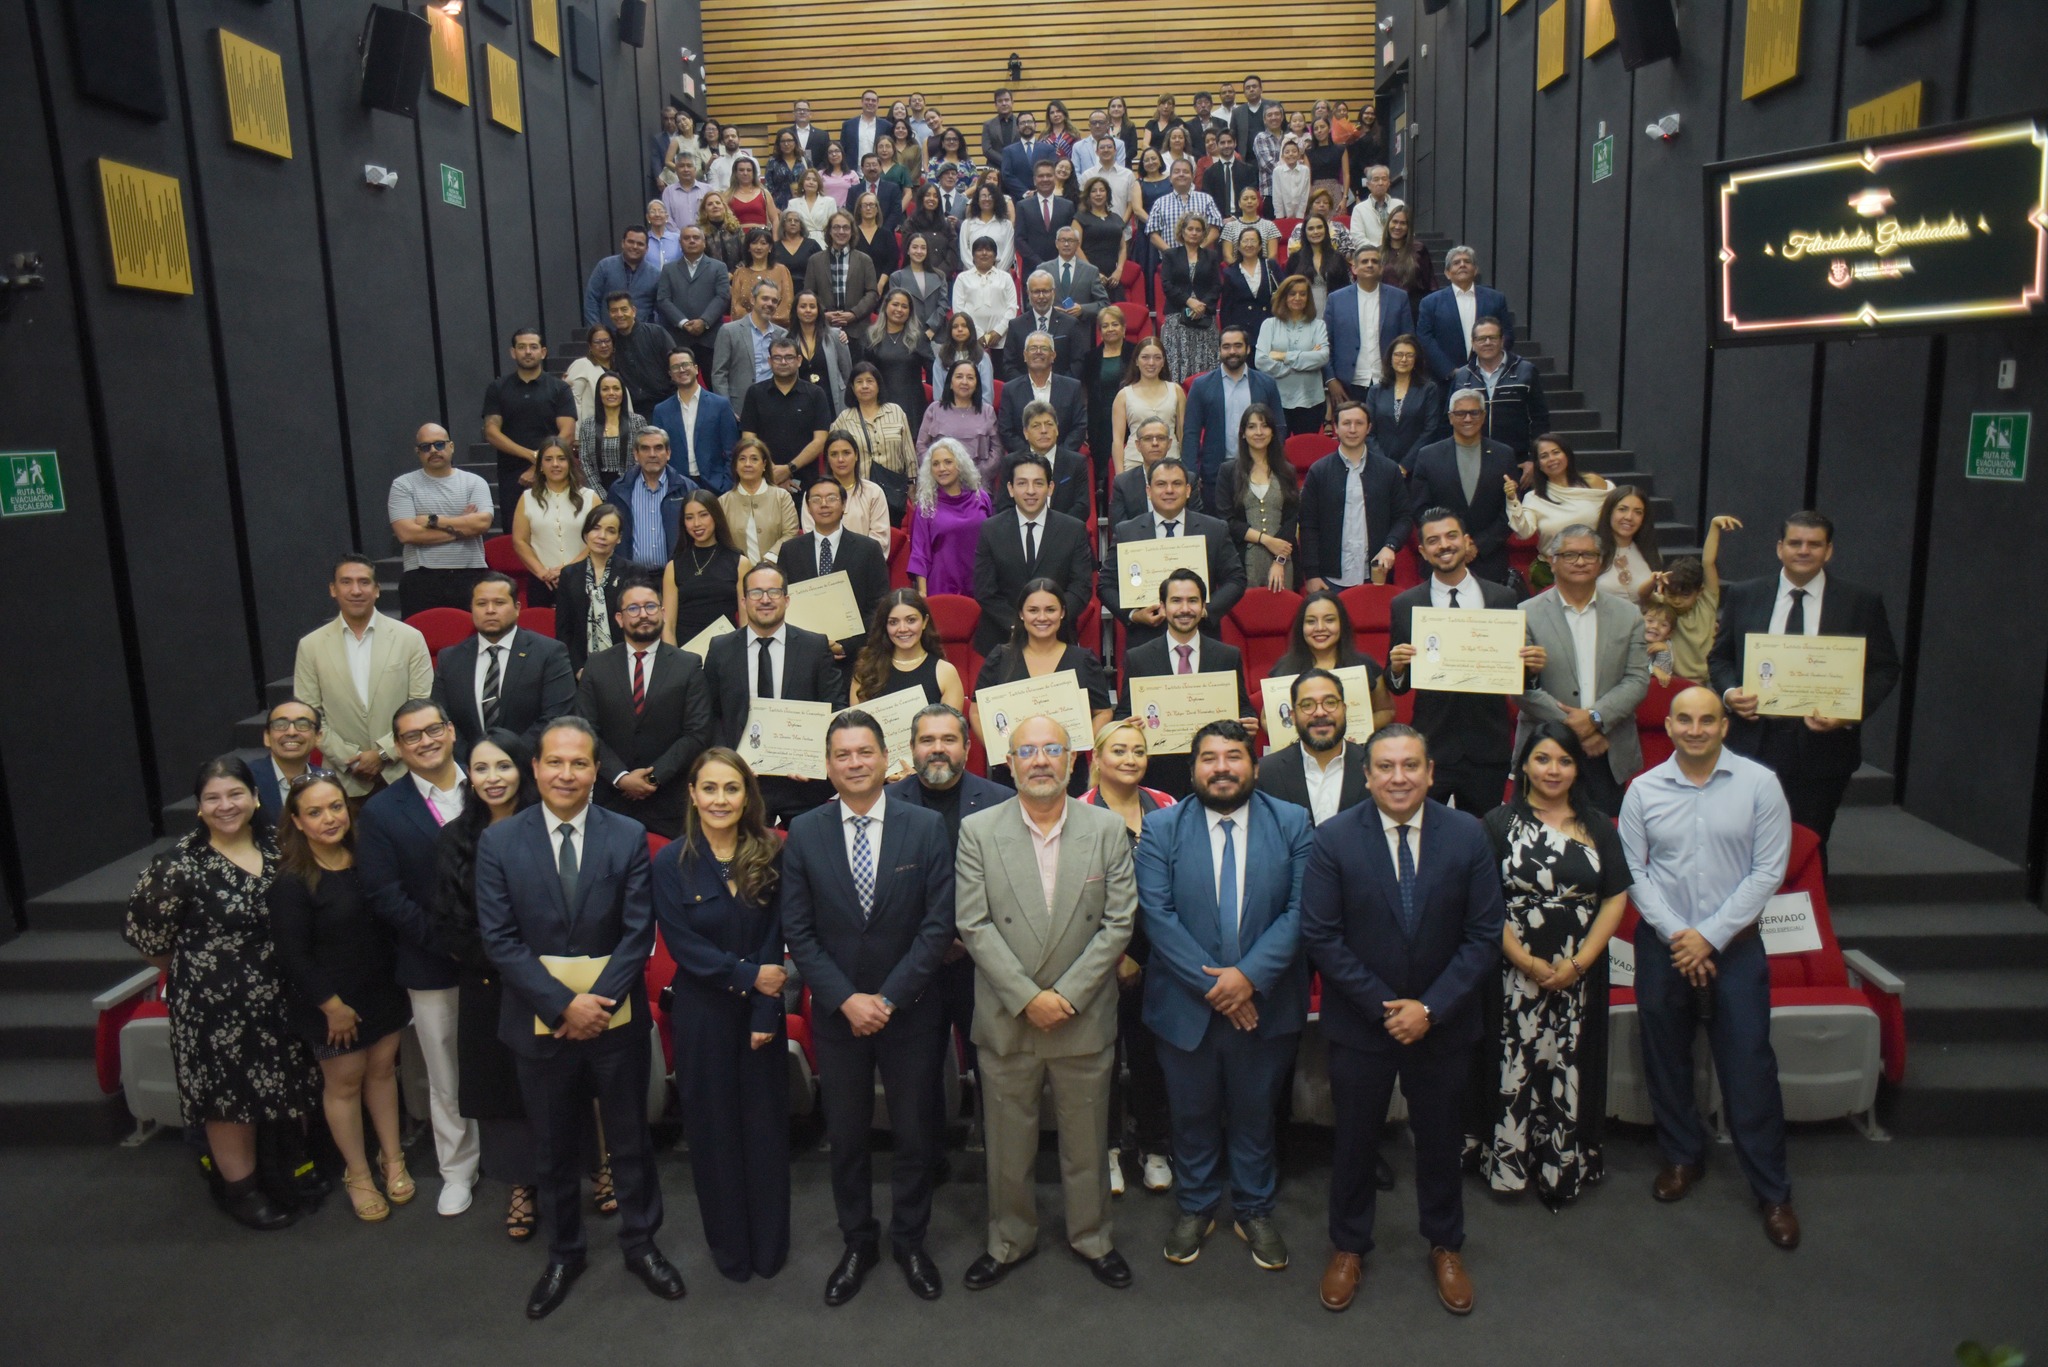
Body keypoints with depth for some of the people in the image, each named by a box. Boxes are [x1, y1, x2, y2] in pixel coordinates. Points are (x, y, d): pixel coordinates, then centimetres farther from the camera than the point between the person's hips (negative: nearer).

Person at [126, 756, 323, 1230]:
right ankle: (241, 1189, 29)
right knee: (230, 1095, 10)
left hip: (277, 996, 5)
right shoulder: (181, 865, -19)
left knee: (284, 1087, 19)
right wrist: (190, 973, 3)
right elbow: (144, 931, -8)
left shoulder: (274, 845, -3)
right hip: (215, 1003, -5)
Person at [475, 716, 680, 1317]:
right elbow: (500, 939, -9)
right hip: (541, 1021, 1)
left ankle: (641, 1243, 35)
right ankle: (563, 1253, 37)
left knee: (631, 1139, 14)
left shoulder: (628, 837, -5)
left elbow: (638, 931, -7)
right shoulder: (499, 841, -5)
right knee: (553, 1148, 17)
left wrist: (599, 1001, -16)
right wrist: (564, 1003, -16)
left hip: (616, 1020, 0)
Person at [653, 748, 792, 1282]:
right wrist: (748, 975, -16)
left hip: (762, 1011, 1)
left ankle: (769, 1246, 28)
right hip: (701, 1014, 0)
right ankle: (729, 1247, 28)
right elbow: (682, 944, -10)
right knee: (713, 1127, 11)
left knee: (766, 1123, 10)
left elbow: (775, 942, -6)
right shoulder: (671, 863, -6)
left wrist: (765, 1012, -12)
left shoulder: (771, 856, -4)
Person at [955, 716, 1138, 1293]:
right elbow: (975, 925, -8)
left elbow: (1119, 921, -5)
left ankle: (1092, 1237, 36)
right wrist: (1027, 998, -14)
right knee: (1008, 1142, 13)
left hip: (1085, 1018, 1)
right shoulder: (977, 832, -4)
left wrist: (1067, 995, -12)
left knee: (1087, 1139, 15)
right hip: (1005, 1018, 0)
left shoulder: (1107, 829, -3)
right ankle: (1010, 1240, 35)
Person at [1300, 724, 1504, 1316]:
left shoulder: (1468, 835, -8)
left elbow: (1484, 934, -8)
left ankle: (1445, 1247, 42)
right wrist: (1383, 1006, -15)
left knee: (1440, 1139, 18)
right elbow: (1320, 935, -12)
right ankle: (1348, 1248, 36)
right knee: (1355, 1139, 14)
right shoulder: (1334, 838, -12)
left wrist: (1430, 1007, -15)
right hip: (1359, 1023, -1)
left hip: (1443, 1022, 1)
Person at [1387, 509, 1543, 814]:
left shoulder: (1503, 598, 5)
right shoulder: (1404, 605, 3)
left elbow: (1519, 673, 9)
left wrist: (1534, 668, -12)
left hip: (1487, 748, 1)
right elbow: (1397, 686, 4)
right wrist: (1396, 668, -17)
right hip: (1430, 748, -1)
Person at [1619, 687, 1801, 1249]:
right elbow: (1633, 870, -1)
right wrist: (1675, 934, -11)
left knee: (1749, 1067, 1)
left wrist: (1710, 935, -11)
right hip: (1662, 945, 2)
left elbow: (1769, 871, -7)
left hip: (1734, 946, -2)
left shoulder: (1759, 783, -6)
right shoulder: (1644, 790, -1)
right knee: (1666, 1060, 13)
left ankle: (1772, 1189, 18)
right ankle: (1682, 1156, 34)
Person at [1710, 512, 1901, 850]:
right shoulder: (1743, 596, 7)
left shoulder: (1862, 603, 3)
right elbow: (1719, 656, 12)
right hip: (1755, 743, 1)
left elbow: (1884, 669, 4)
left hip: (1822, 749, -1)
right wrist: (1729, 692, -9)